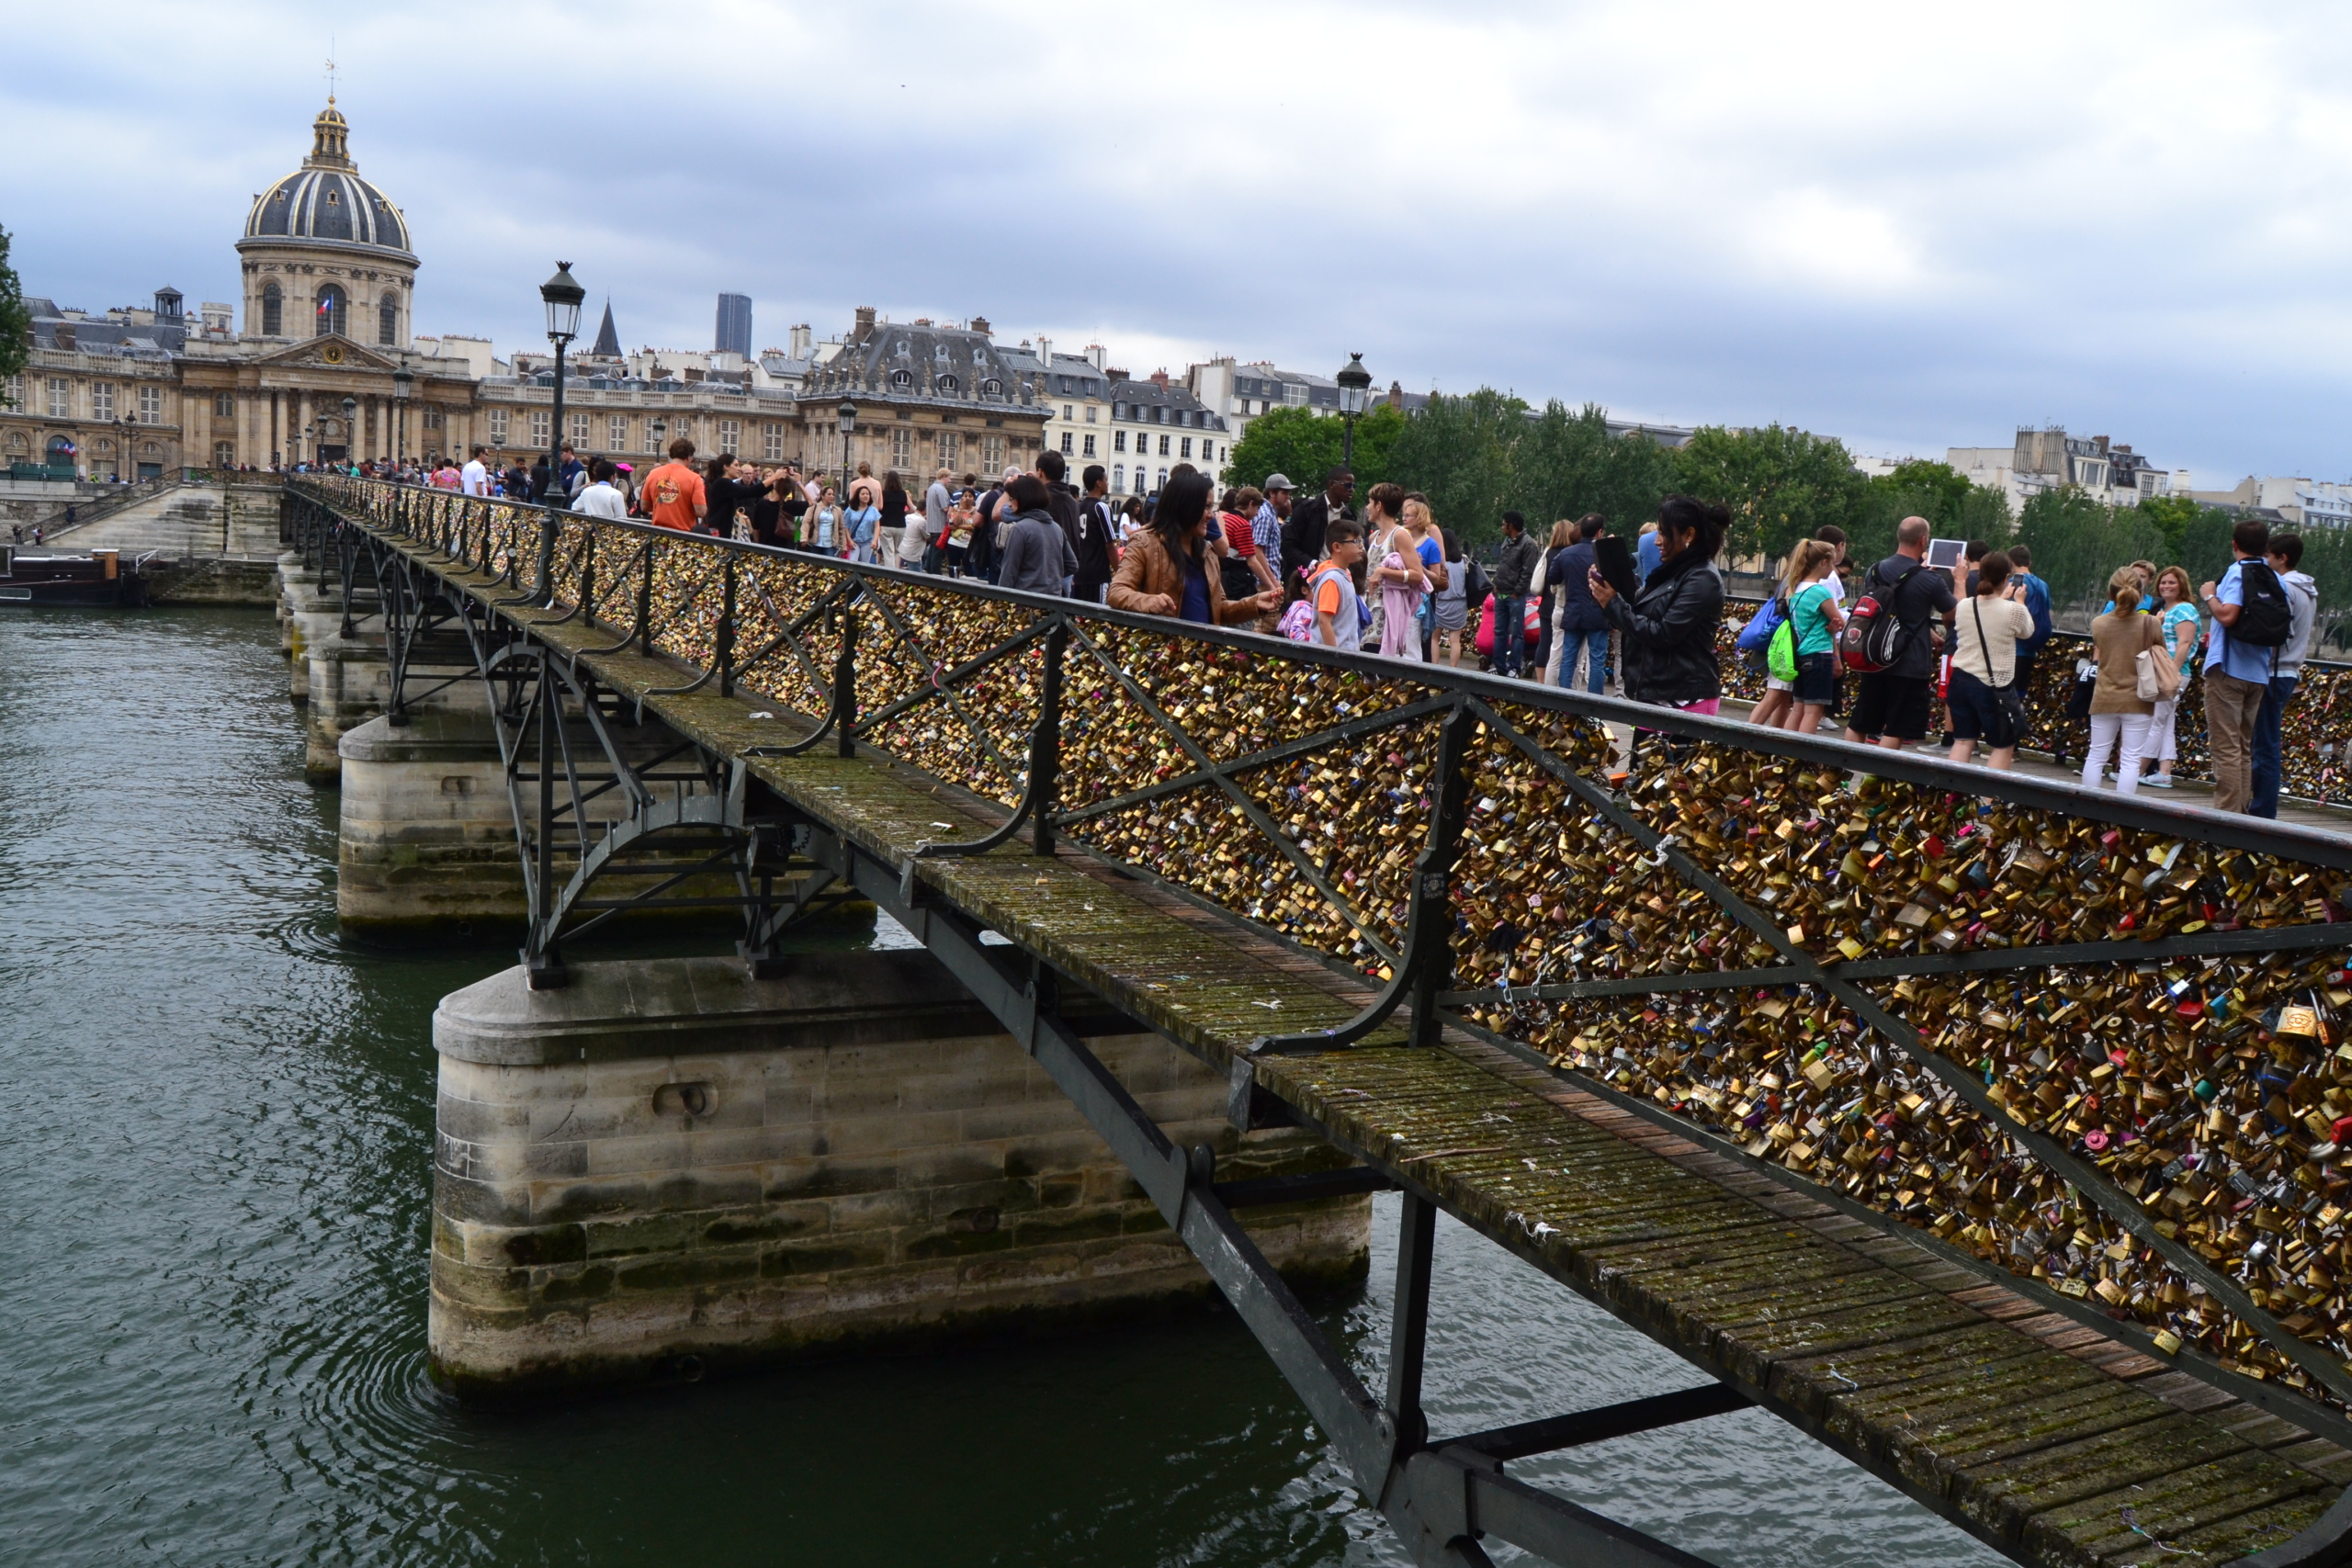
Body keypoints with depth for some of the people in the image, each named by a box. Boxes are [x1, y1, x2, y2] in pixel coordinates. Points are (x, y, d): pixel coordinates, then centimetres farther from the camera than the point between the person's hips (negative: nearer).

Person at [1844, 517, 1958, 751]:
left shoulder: (1875, 571, 3)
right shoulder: (1929, 580, -13)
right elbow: (1956, 612, 2)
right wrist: (1959, 583, 20)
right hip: (1911, 666, -5)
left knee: (1858, 724, 13)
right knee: (1895, 731, -1)